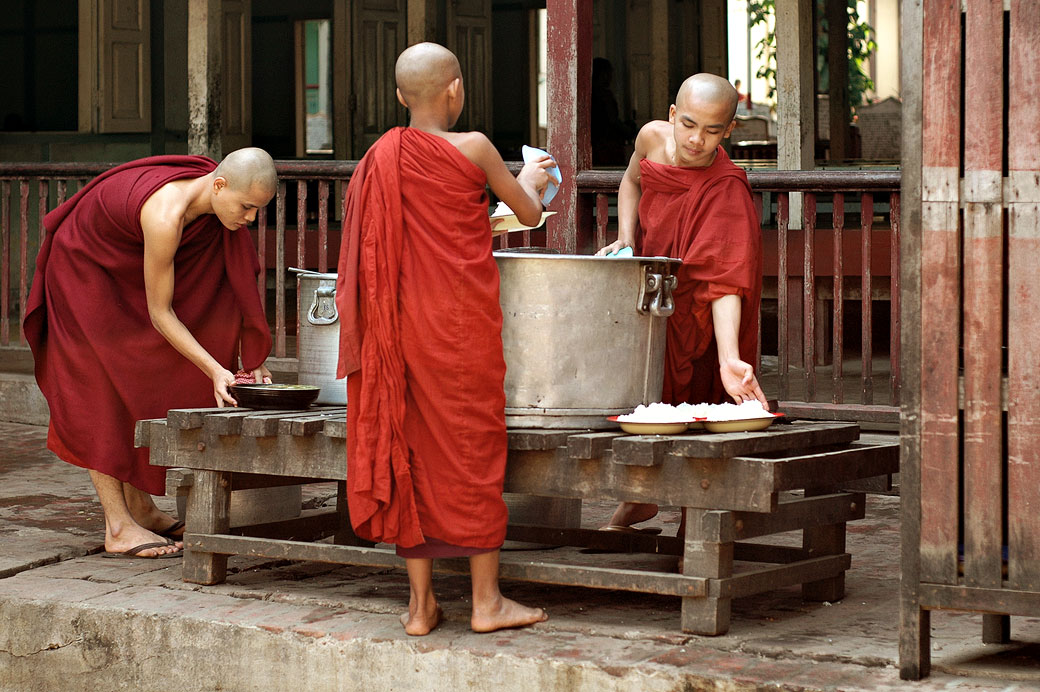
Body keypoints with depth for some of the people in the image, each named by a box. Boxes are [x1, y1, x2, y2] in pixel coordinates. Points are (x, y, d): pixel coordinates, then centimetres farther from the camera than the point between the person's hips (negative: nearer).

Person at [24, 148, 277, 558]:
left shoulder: (220, 193, -17)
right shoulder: (166, 216, -40)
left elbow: (234, 278, -6)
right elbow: (160, 313, -30)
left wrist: (252, 358, -10)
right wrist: (215, 371, -31)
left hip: (128, 270, 8)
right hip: (83, 268, -8)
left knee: (145, 382, 7)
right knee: (101, 388, -9)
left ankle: (139, 507, 13)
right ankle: (118, 528, -10)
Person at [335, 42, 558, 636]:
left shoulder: (382, 158, 4)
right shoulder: (473, 149, -8)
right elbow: (530, 214, 3)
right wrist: (530, 182, 27)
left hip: (405, 325, 4)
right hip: (463, 324, -4)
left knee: (413, 449, 8)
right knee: (473, 448, 3)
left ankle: (421, 601, 12)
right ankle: (487, 599, 9)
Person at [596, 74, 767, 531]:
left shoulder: (727, 193, -30)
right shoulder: (653, 138, -14)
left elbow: (724, 283, -38)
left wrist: (729, 359, -50)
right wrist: (625, 239, -4)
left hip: (692, 317, -5)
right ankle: (637, 500, 30)